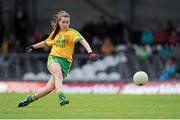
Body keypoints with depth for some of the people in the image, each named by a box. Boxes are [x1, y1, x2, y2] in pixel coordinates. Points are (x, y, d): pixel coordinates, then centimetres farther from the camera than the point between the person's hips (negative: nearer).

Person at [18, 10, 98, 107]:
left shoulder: (72, 33, 0)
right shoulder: (55, 33, 14)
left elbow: (83, 41, -15)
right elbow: (46, 43, 34)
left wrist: (90, 52, -32)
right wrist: (33, 47, 42)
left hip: (65, 62, -1)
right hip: (53, 58, 1)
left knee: (50, 87, -5)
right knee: (58, 74, -33)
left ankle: (31, 98, 14)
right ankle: (62, 98, -47)